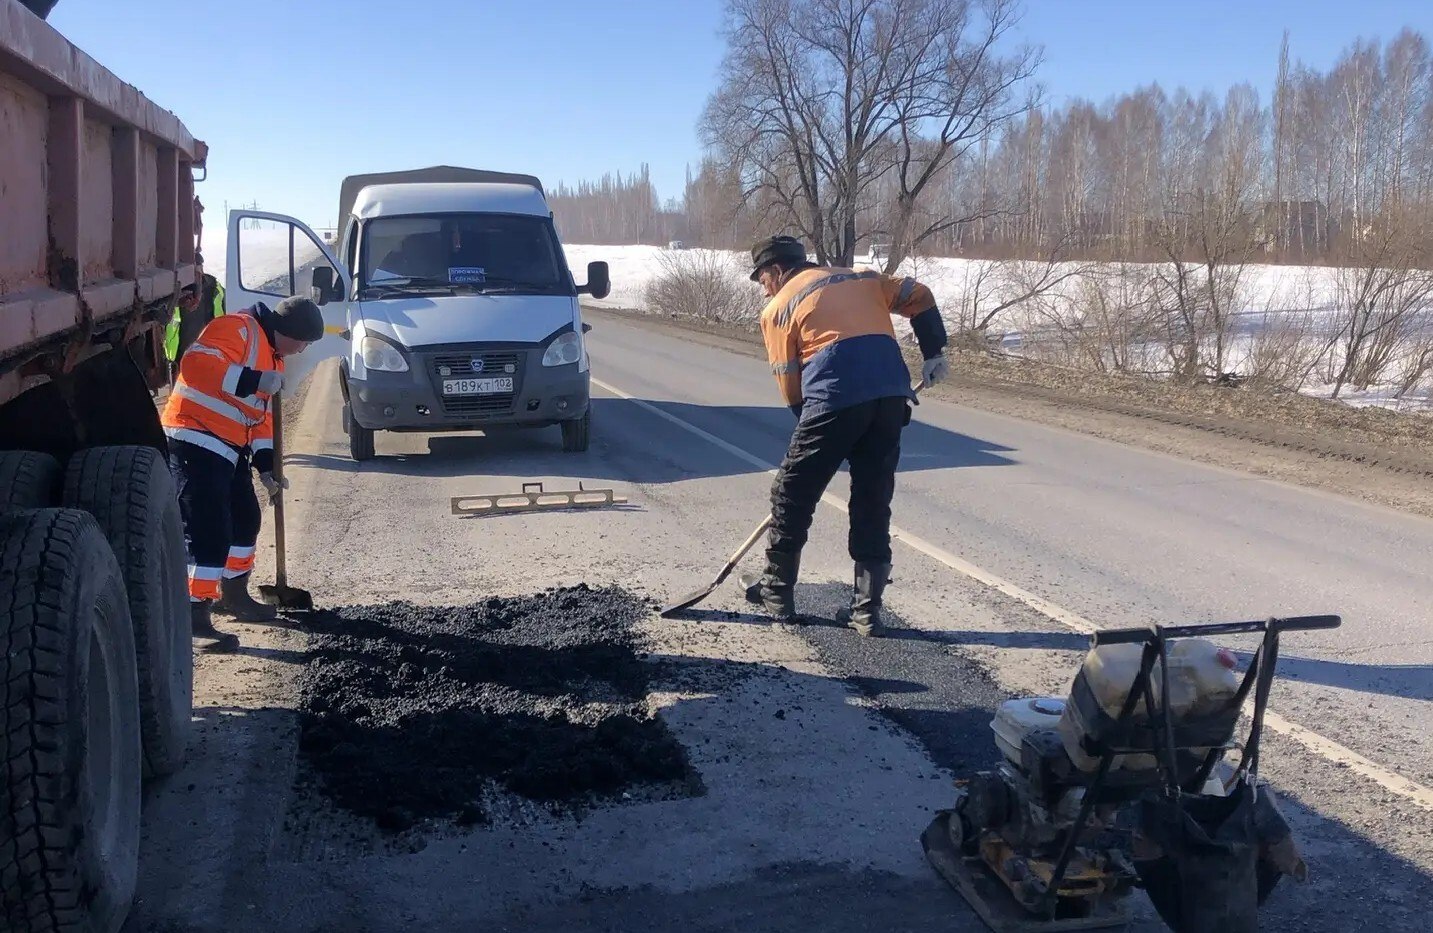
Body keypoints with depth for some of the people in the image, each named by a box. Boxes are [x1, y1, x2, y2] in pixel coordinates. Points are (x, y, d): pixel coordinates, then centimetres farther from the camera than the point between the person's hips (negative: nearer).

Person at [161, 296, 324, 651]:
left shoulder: (273, 356, 19)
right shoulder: (237, 328, -12)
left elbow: (260, 414, 23)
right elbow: (196, 363, -28)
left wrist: (265, 466, 16)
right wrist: (253, 381, -30)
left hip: (229, 449, 10)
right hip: (196, 441, -10)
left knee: (245, 519, 21)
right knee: (209, 531, -14)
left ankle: (234, 595, 39)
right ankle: (195, 616, -7)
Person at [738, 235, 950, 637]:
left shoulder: (777, 309, 13)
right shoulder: (862, 278, 26)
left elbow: (790, 386, 10)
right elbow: (919, 297, 19)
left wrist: (812, 424, 21)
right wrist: (933, 353, 21)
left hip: (834, 399, -5)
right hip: (892, 395, 5)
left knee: (792, 494, 13)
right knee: (874, 502, 13)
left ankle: (777, 591, 25)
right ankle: (866, 610, 16)